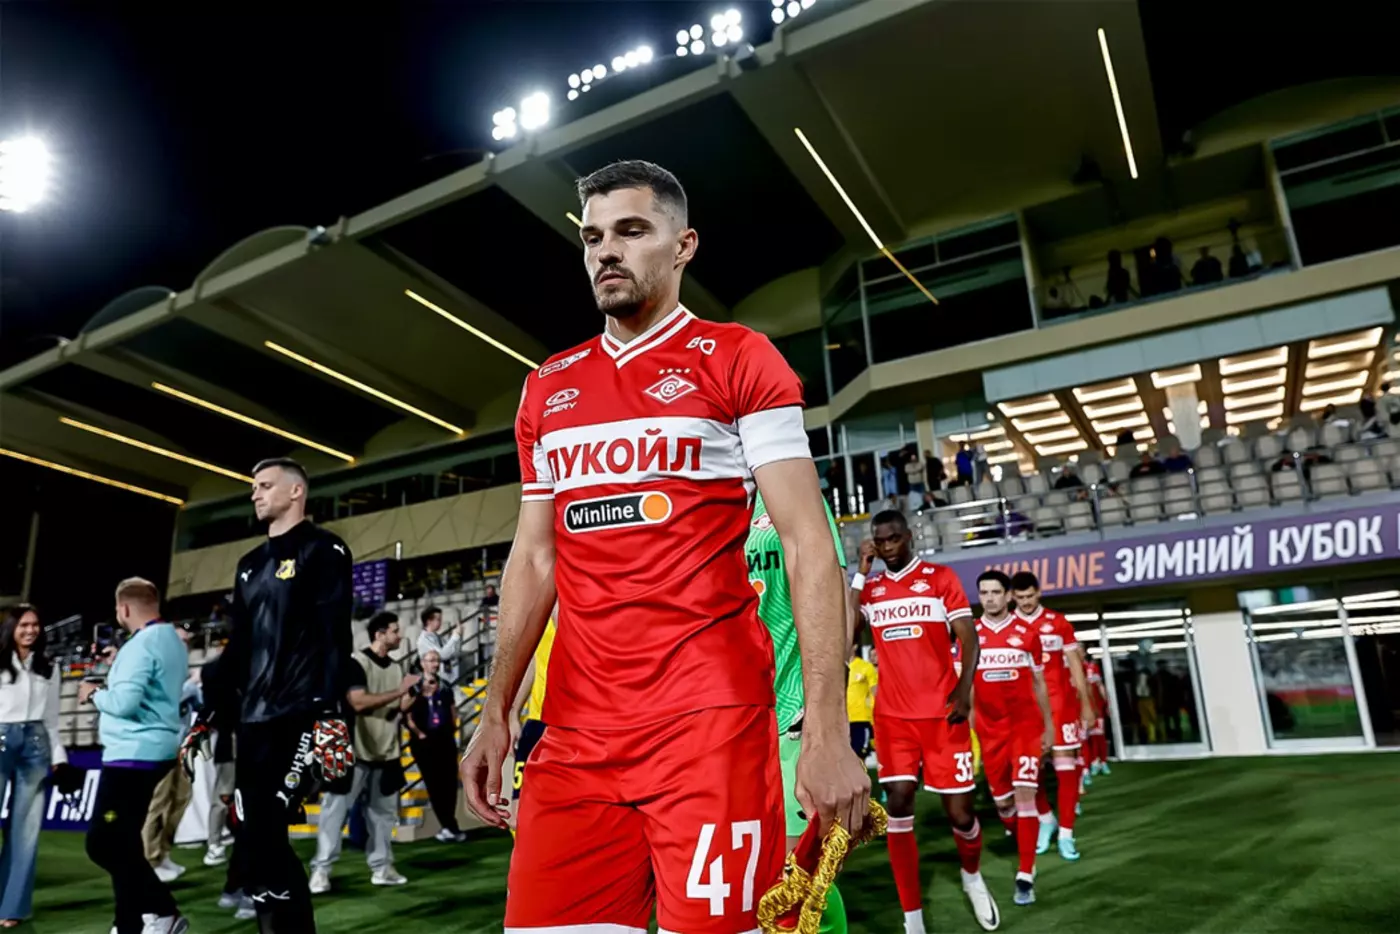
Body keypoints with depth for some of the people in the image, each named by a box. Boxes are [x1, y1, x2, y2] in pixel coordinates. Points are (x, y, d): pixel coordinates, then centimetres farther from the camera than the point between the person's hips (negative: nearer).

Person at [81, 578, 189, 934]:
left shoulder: (140, 644, -16)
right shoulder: (173, 641, 14)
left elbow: (125, 702, -23)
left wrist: (93, 693, -5)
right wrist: (119, 666, 17)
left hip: (134, 753, -10)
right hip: (154, 750, 10)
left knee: (103, 842, -6)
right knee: (121, 841, 16)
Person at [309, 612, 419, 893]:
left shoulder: (397, 668, 9)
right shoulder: (356, 663, -11)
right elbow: (358, 702, -23)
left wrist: (417, 692, -6)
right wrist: (399, 691, -22)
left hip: (386, 753, 6)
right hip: (355, 752, -6)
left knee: (383, 812, 12)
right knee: (335, 810, 0)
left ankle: (381, 867, 21)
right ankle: (321, 869, 10)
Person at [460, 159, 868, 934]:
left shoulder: (738, 361, -1)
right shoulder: (547, 388, 15)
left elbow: (807, 544, -8)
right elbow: (534, 559, 16)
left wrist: (827, 730, -16)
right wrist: (495, 712, 10)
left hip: (708, 721, -4)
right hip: (576, 731, 5)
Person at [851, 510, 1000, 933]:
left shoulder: (941, 578, 1)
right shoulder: (869, 588, 9)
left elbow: (969, 639, -3)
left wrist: (964, 690, -17)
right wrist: (862, 570, -5)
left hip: (942, 712, -2)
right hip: (893, 716, 2)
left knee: (959, 809, 2)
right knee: (898, 806, -3)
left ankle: (972, 875, 36)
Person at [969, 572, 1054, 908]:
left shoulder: (1026, 633, -1)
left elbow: (1039, 683, 8)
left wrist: (1048, 726, 11)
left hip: (1026, 725, -2)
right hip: (990, 729, 2)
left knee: (1024, 794, -10)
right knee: (1000, 799, 11)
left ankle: (1025, 876, -3)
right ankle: (1019, 836, 41)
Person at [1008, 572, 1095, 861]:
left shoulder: (1058, 623, 2)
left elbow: (1074, 664, 7)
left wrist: (1085, 703, 4)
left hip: (1059, 703, 0)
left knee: (1065, 764, -1)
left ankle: (1066, 832, 8)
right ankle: (1046, 819, 29)